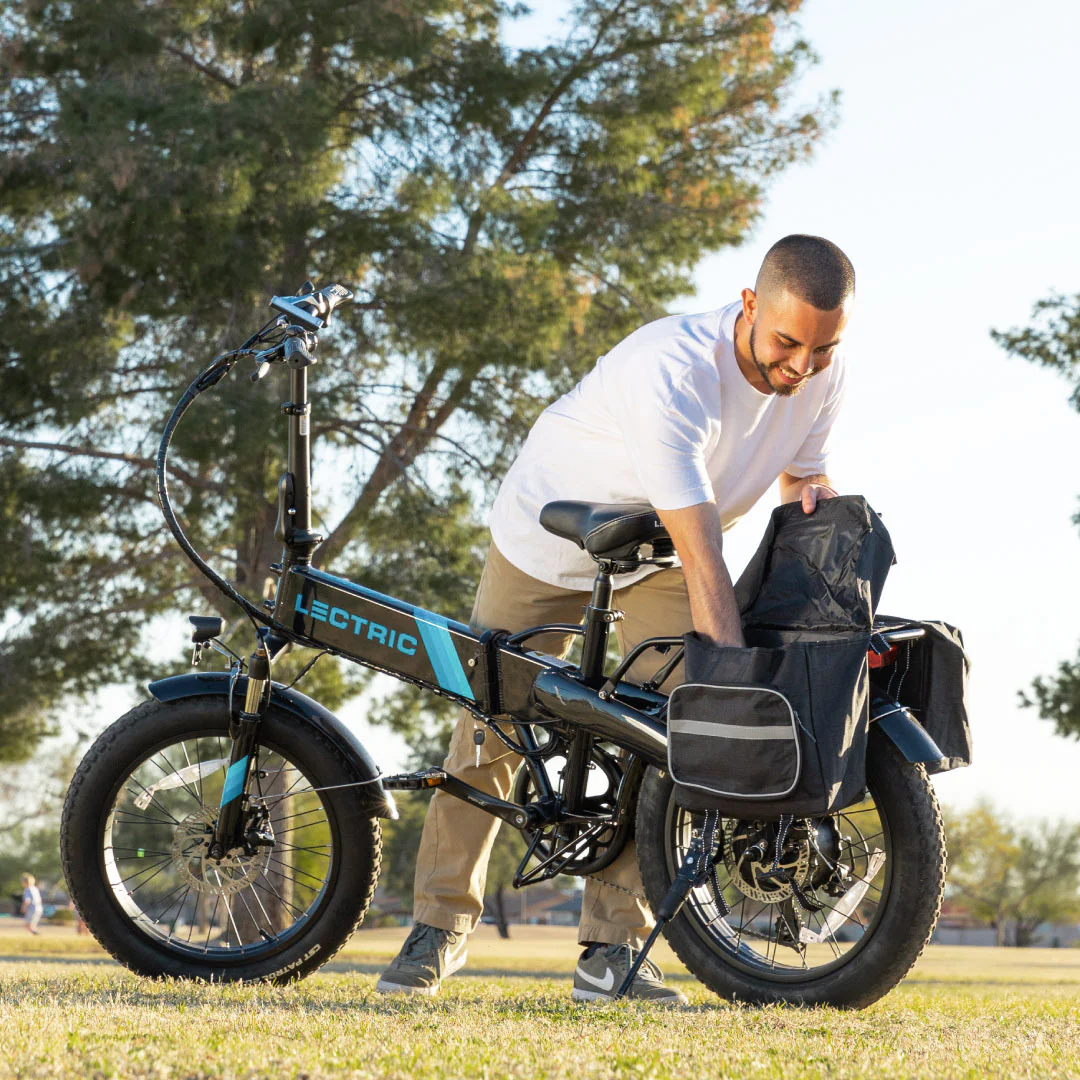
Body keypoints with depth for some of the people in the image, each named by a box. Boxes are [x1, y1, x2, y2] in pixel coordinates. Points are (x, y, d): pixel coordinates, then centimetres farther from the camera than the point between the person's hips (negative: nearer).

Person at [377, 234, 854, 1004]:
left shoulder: (823, 374, -19)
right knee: (490, 724, -1)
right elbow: (704, 563, -43)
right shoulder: (671, 370, -40)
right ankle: (440, 927, 16)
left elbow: (803, 475, 3)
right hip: (552, 530, -4)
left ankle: (611, 948, -9)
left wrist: (814, 495, -22)